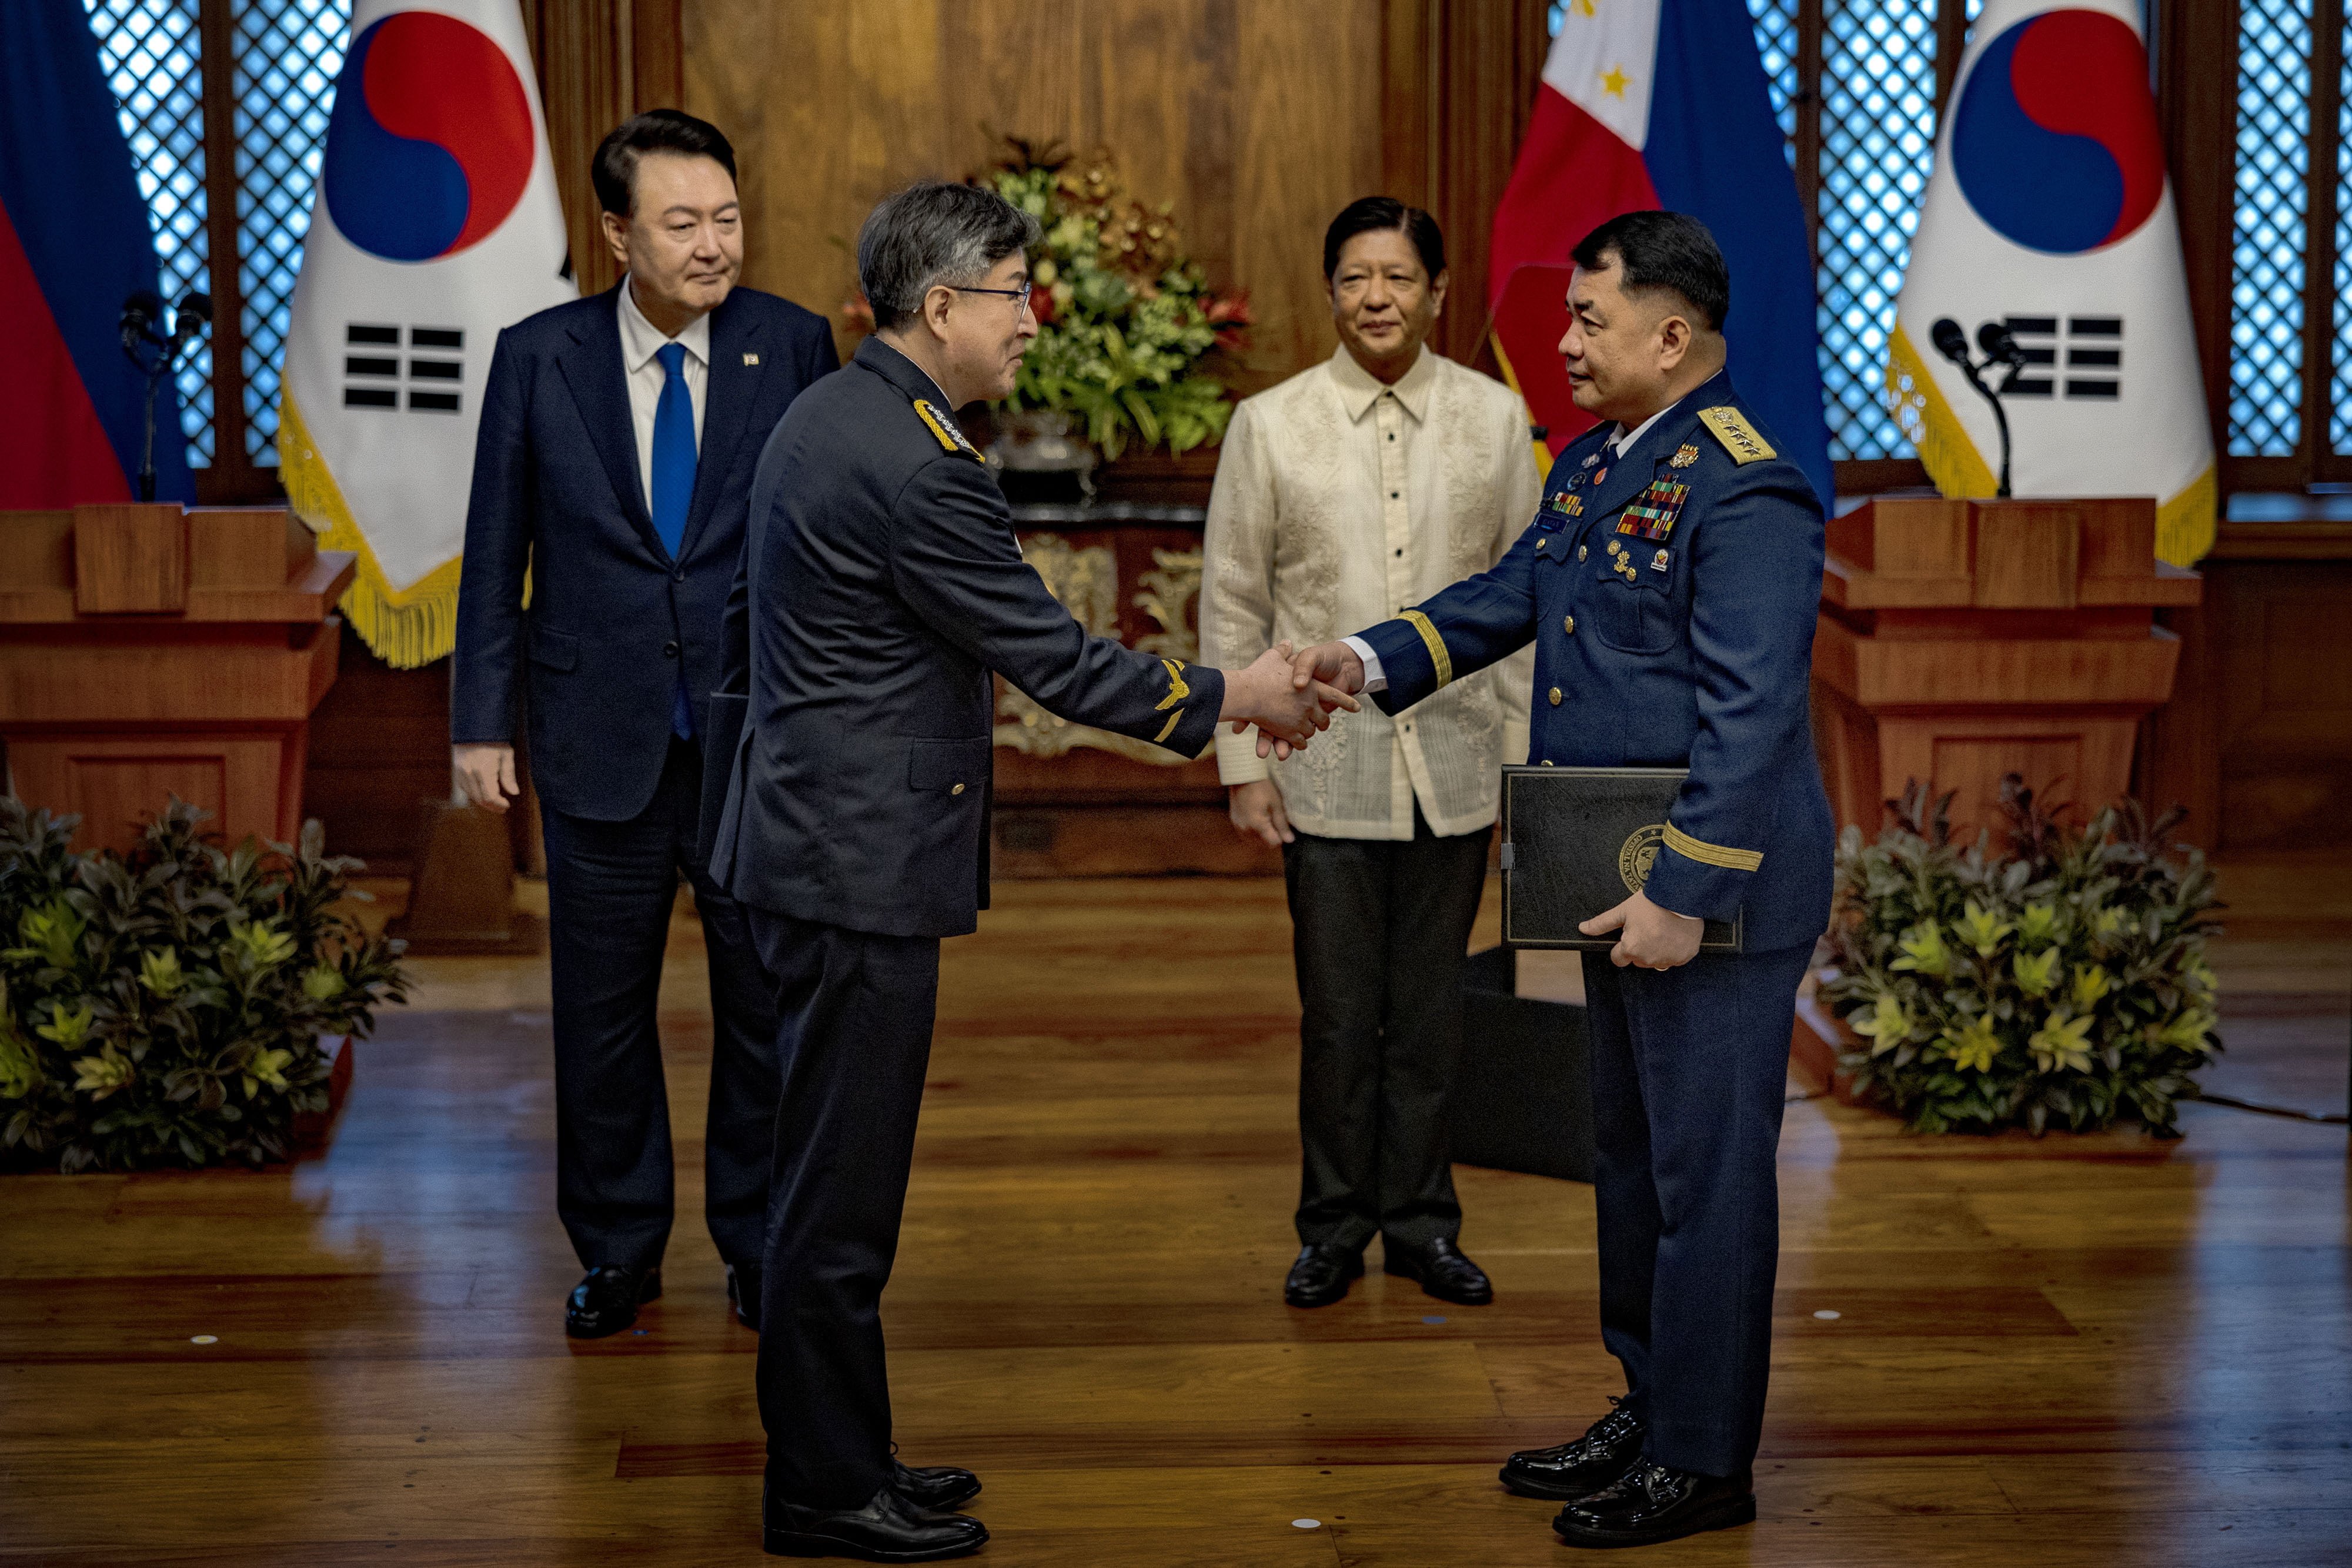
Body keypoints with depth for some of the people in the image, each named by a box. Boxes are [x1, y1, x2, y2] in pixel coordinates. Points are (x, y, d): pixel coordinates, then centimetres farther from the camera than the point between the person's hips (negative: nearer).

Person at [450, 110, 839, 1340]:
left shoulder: (793, 348, -3)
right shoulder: (539, 358, -2)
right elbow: (497, 549, 3)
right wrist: (481, 721, 1)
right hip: (603, 741, 0)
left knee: (765, 1004, 10)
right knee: (602, 1009, 11)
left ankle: (760, 1242, 27)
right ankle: (618, 1249, 27)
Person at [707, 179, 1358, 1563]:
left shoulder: (830, 418, 11)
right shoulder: (918, 465, -21)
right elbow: (1049, 655, -17)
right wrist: (1226, 698, -5)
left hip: (817, 838, 11)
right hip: (862, 864, -11)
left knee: (837, 1172, 16)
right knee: (842, 1182, -1)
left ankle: (839, 1457, 26)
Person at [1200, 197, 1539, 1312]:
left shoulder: (1495, 417, 3)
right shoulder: (1271, 426, 0)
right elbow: (1232, 608, 2)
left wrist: (1526, 748, 4)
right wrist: (1243, 766, -2)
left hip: (1454, 765, 1)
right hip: (1326, 768, -1)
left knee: (1430, 1010, 8)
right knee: (1338, 1013, 3)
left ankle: (1420, 1221, 22)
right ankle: (1334, 1227, 18)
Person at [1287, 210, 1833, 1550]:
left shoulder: (1745, 489, -19)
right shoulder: (1592, 464, 11)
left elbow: (1748, 718, -23)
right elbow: (1510, 600, 17)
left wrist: (1684, 895, -25)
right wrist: (1376, 663, 0)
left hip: (1715, 888, -10)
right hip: (1621, 881, 10)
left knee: (1707, 1170, -1)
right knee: (1630, 1152, 18)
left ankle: (1704, 1463, 10)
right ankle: (1649, 1411, 31)